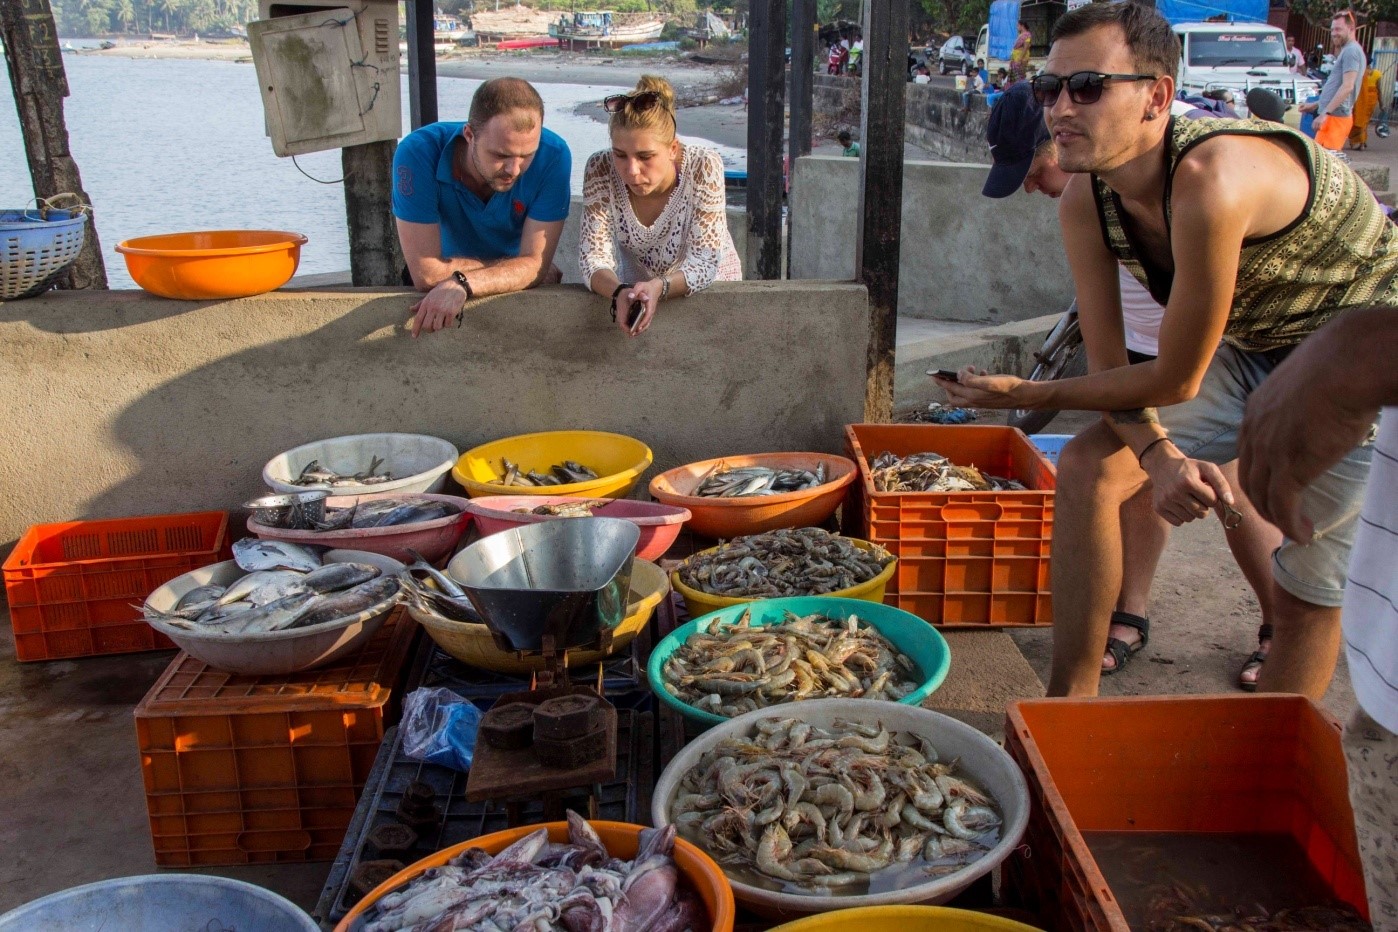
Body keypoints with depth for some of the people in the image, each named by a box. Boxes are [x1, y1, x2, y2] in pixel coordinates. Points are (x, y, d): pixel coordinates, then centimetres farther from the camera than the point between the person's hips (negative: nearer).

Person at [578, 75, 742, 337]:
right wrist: (620, 292, -40)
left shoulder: (703, 167, -20)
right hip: (636, 294, 1)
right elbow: (593, 253, -18)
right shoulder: (601, 169, -15)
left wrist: (659, 287, -43)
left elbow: (704, 262, -23)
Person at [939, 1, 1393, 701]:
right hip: (1254, 350, 7)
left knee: (1307, 596, -3)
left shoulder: (1211, 181, -36)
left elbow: (1175, 381, -27)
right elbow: (1110, 366, -9)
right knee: (1088, 468, -7)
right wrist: (1159, 455, -28)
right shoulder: (1084, 201, -13)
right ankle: (1070, 711, 3)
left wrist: (1023, 395, -17)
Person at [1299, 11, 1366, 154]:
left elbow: (1347, 87, -21)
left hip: (1336, 116, -10)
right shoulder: (1347, 51, 22)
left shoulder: (1351, 51, -11)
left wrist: (1325, 113, -24)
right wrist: (1315, 105, 28)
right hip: (1335, 115, 10)